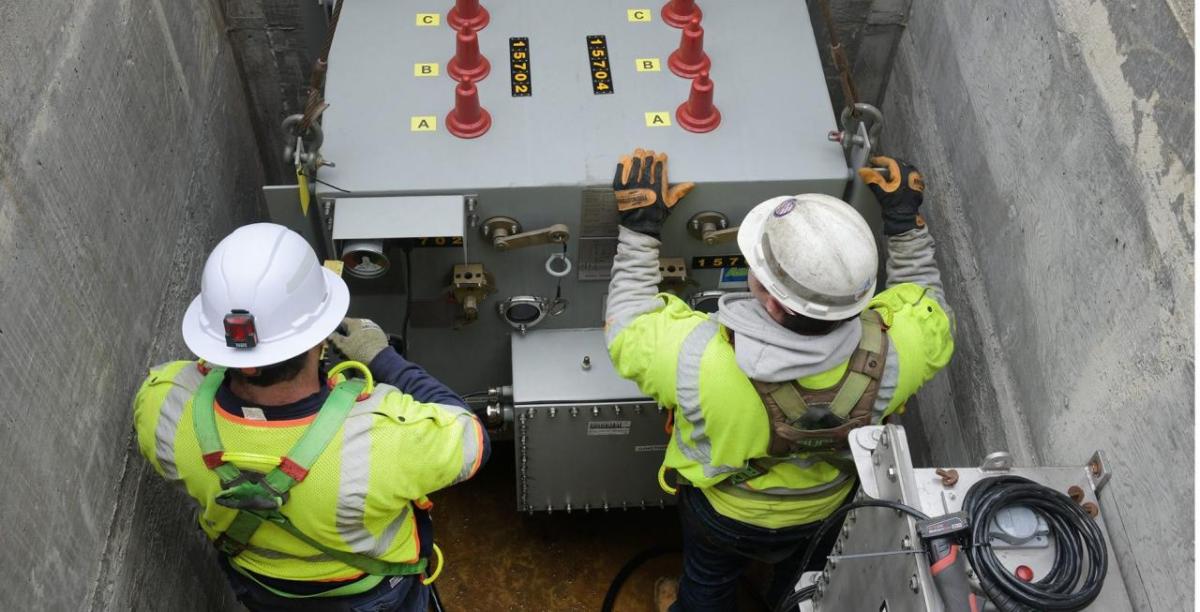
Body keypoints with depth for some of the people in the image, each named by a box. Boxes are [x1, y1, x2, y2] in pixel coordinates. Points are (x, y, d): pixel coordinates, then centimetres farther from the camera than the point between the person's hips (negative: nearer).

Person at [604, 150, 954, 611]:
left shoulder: (698, 361, -47)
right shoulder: (886, 354, -39)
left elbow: (627, 326, -24)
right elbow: (928, 310, -13)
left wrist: (638, 227, -23)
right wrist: (905, 221, -12)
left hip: (722, 509, -2)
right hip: (825, 506, 2)